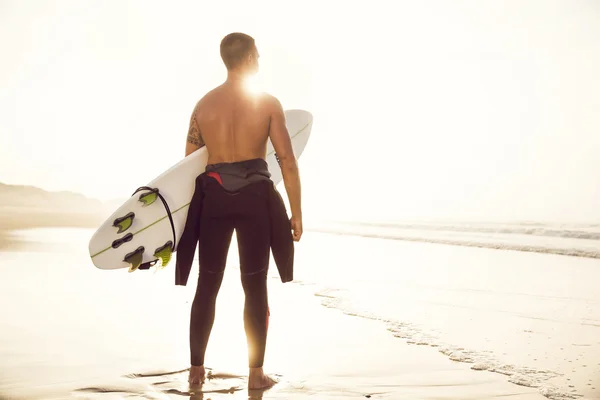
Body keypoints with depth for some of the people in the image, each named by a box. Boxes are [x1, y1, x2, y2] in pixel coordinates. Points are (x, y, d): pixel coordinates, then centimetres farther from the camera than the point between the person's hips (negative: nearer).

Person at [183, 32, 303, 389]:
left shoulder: (204, 104, 6)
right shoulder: (268, 103, -3)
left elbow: (189, 162, 6)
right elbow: (288, 162, -7)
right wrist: (296, 213, -2)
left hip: (214, 196, 3)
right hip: (254, 197, -3)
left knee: (207, 285, 11)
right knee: (255, 286, 6)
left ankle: (196, 368, 16)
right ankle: (256, 373, 9)